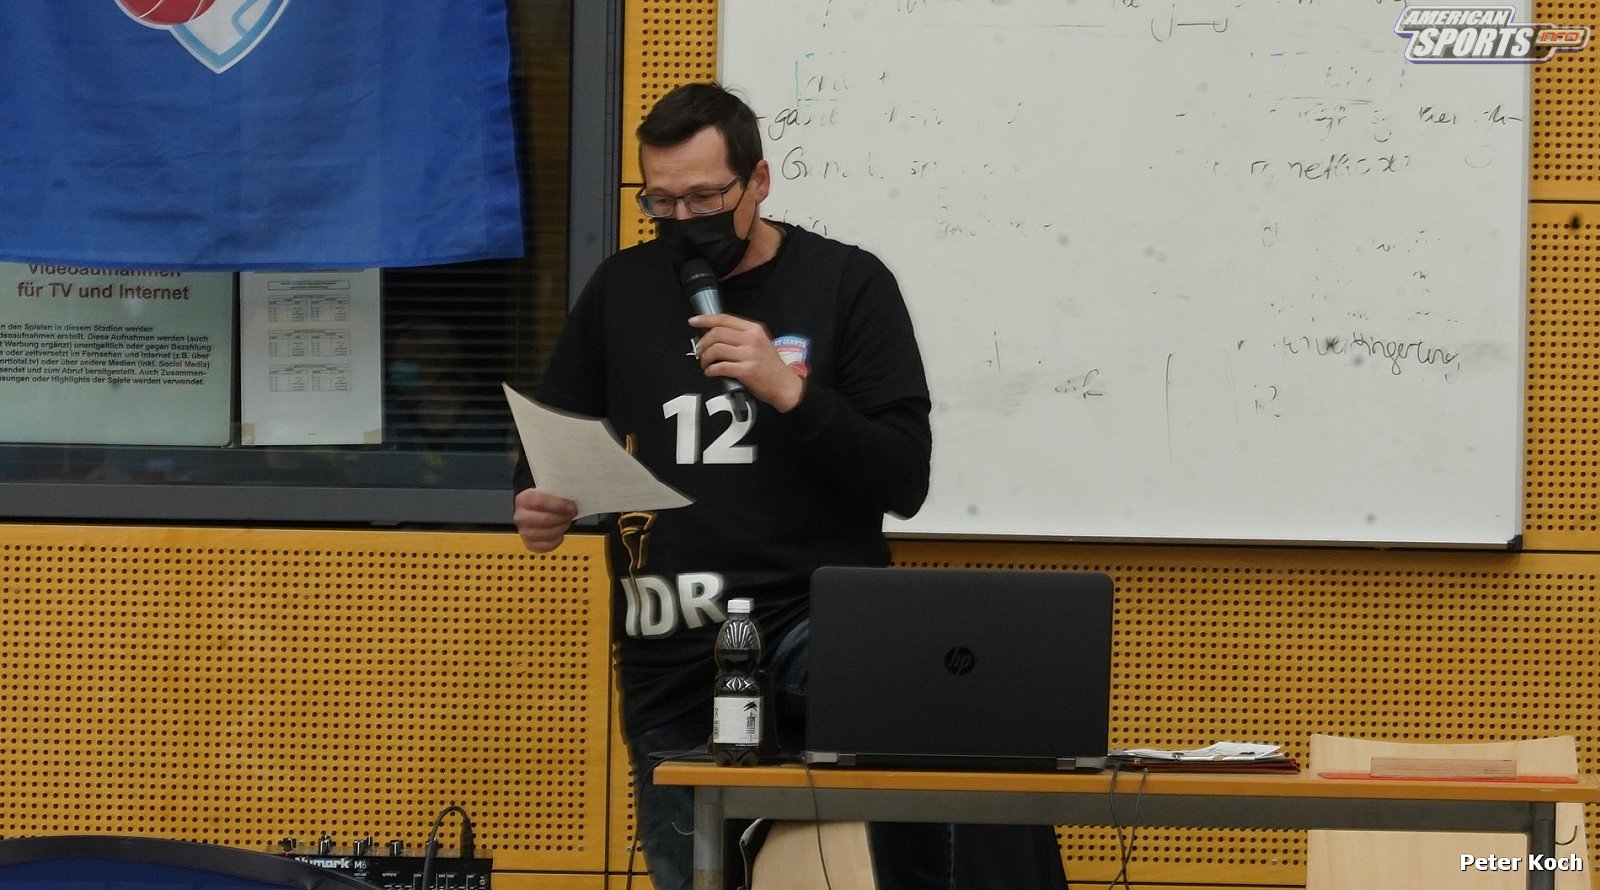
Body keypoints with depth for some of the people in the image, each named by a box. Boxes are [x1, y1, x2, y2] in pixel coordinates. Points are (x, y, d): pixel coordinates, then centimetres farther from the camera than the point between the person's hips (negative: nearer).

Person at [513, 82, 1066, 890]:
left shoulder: (846, 284, 0)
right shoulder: (621, 290, 10)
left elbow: (904, 480, -5)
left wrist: (791, 391, -18)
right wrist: (539, 505, -2)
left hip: (815, 621, -4)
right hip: (671, 668, 4)